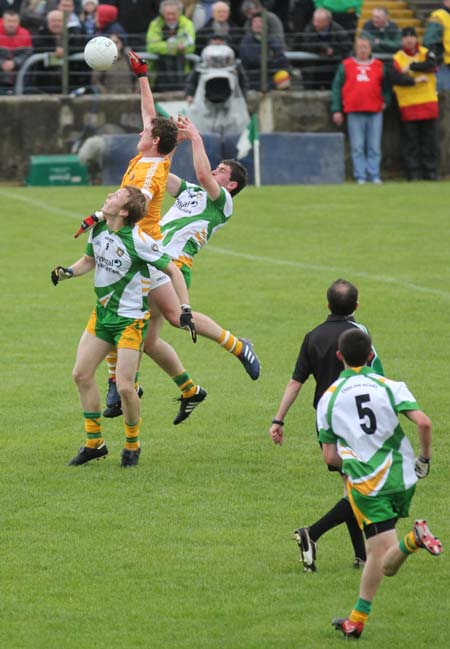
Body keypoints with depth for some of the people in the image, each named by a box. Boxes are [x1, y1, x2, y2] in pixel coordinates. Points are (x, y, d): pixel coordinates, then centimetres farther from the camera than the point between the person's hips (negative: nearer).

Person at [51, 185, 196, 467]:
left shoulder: (138, 240, -21)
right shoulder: (98, 230, 0)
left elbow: (173, 271, -15)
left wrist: (185, 309, -20)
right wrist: (68, 272, -1)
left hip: (131, 319, -7)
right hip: (102, 314, 7)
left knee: (125, 387, -11)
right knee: (82, 374, 4)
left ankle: (132, 445, 13)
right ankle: (94, 443, 17)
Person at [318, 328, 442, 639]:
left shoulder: (328, 398, 2)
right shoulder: (389, 386, -1)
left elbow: (330, 456, 4)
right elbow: (423, 422, -15)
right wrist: (425, 458, 4)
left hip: (365, 485, -2)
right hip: (402, 478, 2)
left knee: (385, 562, -3)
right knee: (376, 553, 20)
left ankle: (413, 540, -29)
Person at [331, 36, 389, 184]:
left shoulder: (379, 66, 11)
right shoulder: (346, 65, 7)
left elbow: (386, 85, 19)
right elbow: (336, 87, 7)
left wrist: (385, 101, 2)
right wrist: (336, 110, 2)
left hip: (375, 112, 1)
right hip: (354, 112, -1)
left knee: (374, 147, 1)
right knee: (357, 147, -2)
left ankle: (374, 175, 4)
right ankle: (360, 176, -1)